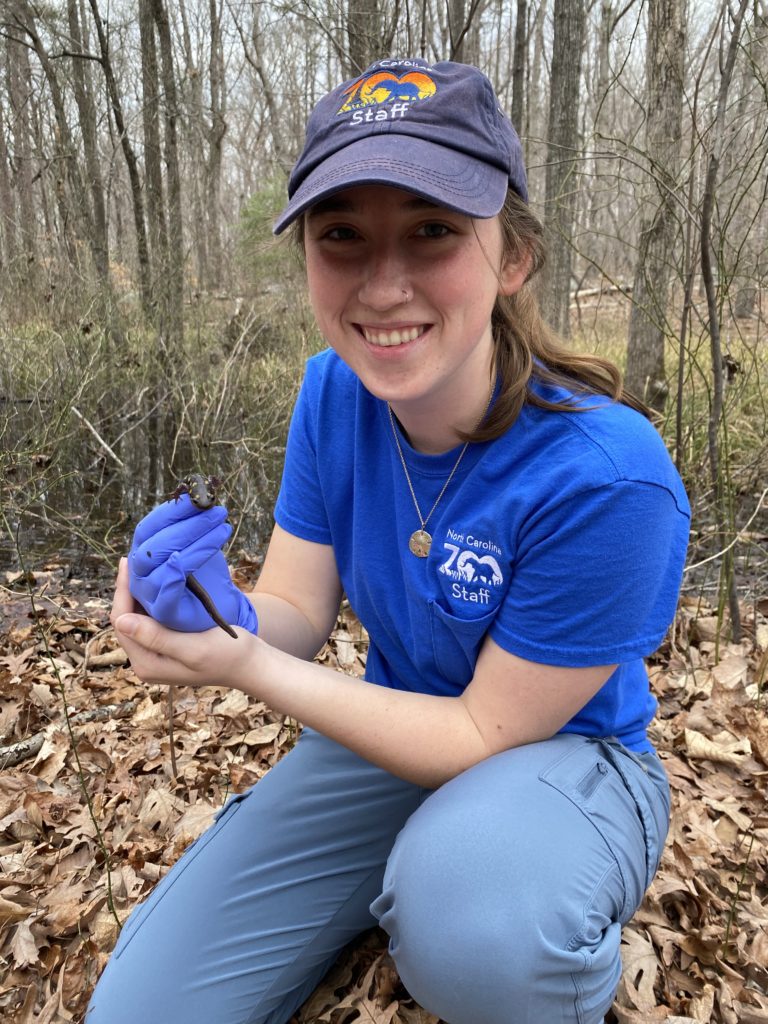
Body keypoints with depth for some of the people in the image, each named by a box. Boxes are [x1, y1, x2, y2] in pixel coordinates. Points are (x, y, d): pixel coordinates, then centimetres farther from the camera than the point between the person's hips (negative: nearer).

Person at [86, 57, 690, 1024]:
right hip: (396, 729, 5)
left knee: (471, 910, -41)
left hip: (561, 756, -4)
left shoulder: (605, 477, -29)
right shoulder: (335, 394, -10)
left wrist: (250, 670, -27)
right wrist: (215, 610, -30)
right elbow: (296, 606, -6)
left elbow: (489, 732, -21)